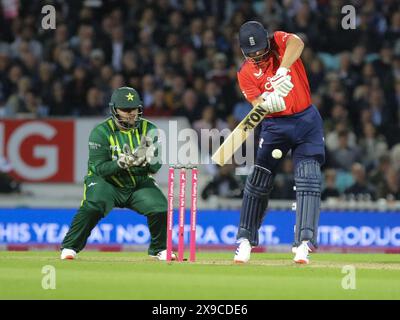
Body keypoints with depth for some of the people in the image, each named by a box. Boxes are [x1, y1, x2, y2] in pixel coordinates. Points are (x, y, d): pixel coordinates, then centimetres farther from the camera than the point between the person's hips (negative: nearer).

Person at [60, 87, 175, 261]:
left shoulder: (148, 129, -3)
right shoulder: (101, 131, -12)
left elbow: (155, 167, -6)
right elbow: (99, 168, -16)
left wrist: (146, 159, -29)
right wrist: (121, 163, -33)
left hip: (139, 184, 3)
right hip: (106, 182, -3)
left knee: (160, 207, -17)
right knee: (92, 207, -30)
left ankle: (158, 249, 9)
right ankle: (69, 248, -16)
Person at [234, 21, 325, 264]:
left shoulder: (280, 42, -6)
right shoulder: (246, 73, -3)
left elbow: (297, 43, -31)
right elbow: (258, 103, -16)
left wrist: (283, 69, -48)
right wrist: (266, 104, -41)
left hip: (306, 119, -1)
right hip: (275, 125, 1)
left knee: (309, 178, -12)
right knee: (258, 180, -2)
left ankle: (304, 243, -15)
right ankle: (246, 240, 10)